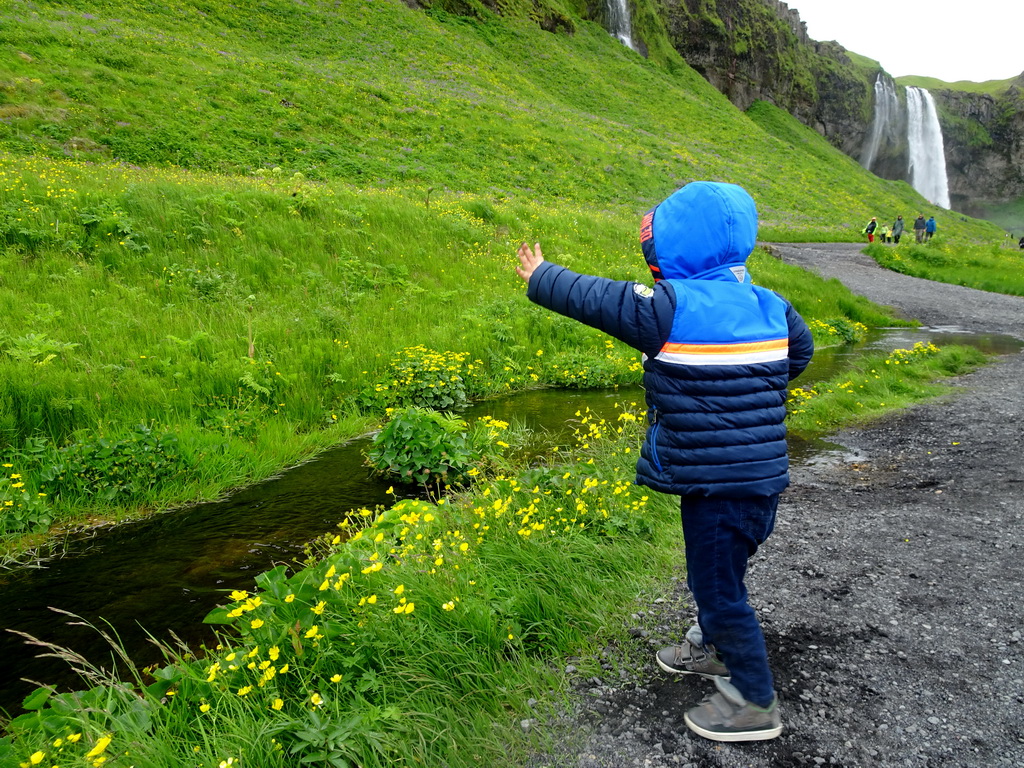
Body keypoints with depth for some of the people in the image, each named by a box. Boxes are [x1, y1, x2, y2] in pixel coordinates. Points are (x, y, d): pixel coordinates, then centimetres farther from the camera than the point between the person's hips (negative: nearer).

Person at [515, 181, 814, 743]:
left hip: (717, 483, -9)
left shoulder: (674, 306, -20)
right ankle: (712, 648, 49)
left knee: (718, 585, 6)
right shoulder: (769, 306, 4)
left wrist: (540, 277, 9)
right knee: (713, 571, 27)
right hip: (761, 472, 9)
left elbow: (593, 298, -8)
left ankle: (755, 702, 21)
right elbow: (800, 350, 23)